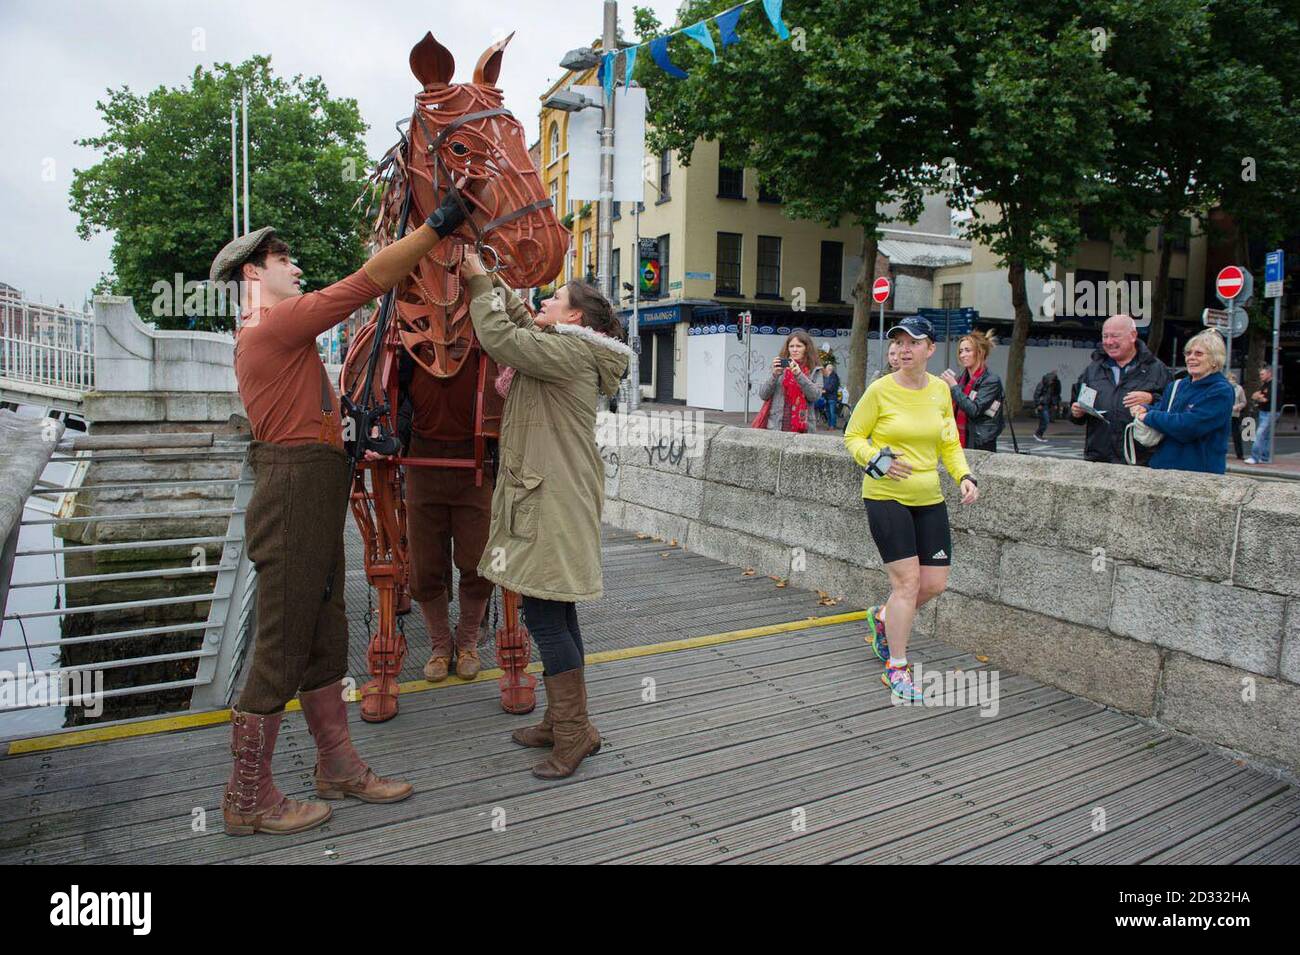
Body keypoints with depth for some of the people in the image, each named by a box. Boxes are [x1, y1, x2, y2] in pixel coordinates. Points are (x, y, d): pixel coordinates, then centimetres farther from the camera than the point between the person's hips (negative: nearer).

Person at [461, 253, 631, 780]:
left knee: (543, 614, -7)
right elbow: (518, 323, 23)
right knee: (555, 610, 14)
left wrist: (479, 281, -5)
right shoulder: (565, 351, 17)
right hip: (549, 496, 10)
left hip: (555, 501, -10)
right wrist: (485, 277, 15)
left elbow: (499, 337, -19)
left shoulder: (570, 351, -13)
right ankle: (562, 722, 24)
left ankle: (574, 733, 3)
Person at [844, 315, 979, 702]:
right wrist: (876, 461, -18)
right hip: (885, 496, -5)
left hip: (929, 499, 5)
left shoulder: (940, 390, 6)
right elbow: (853, 436, 0)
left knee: (935, 583, 5)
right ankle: (897, 668, 7)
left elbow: (950, 443, 15)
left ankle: (883, 618, 35)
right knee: (907, 580, -9)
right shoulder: (880, 390, -8)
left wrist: (964, 475, -1)